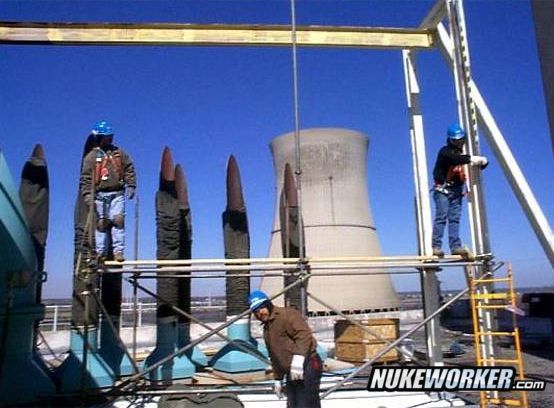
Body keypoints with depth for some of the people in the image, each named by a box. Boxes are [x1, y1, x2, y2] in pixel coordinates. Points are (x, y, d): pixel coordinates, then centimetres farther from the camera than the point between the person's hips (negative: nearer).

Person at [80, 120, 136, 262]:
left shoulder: (119, 153, 11)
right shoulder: (91, 156, 4)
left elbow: (129, 170, 12)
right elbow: (86, 178, 0)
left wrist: (130, 186, 0)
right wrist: (87, 195, -9)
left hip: (117, 193, 1)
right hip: (100, 194, -1)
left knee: (118, 220, -10)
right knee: (101, 223, 2)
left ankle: (118, 251, -6)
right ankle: (101, 252, 11)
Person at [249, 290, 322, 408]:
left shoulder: (287, 314, -8)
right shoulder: (267, 329, 20)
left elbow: (304, 334, -24)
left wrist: (298, 357, -35)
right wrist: (278, 379, 25)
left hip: (306, 367, -9)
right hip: (291, 373, 9)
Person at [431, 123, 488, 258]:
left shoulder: (462, 154, 15)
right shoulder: (445, 152, -6)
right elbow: (455, 159, -28)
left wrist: (483, 161, -6)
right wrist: (470, 159, -35)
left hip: (456, 191, 6)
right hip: (443, 190, -6)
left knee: (455, 219, 0)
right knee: (441, 217, -12)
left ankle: (455, 246, -3)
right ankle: (436, 247, -13)